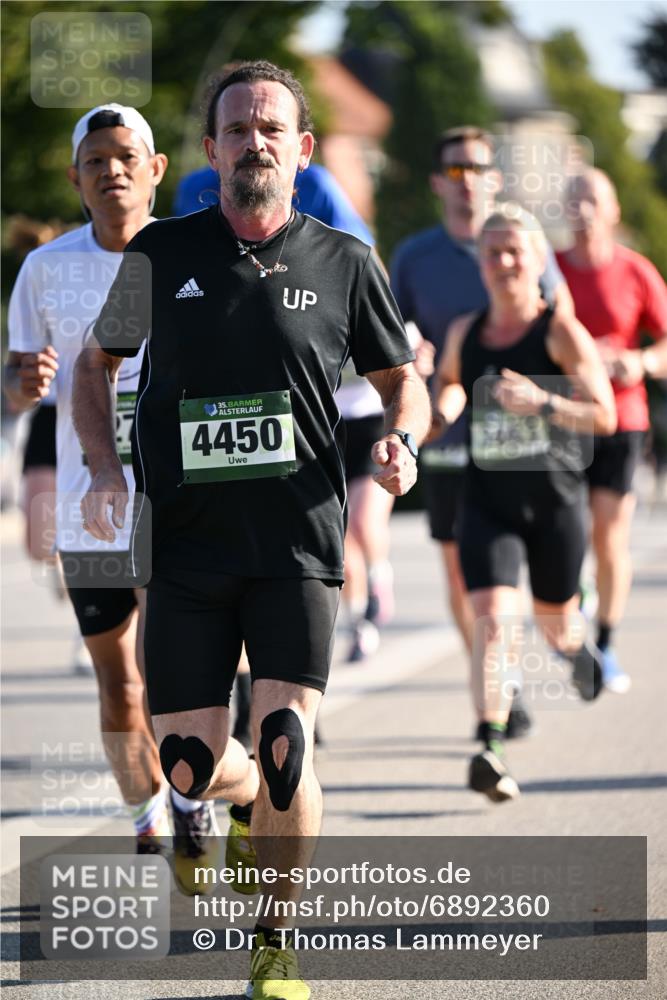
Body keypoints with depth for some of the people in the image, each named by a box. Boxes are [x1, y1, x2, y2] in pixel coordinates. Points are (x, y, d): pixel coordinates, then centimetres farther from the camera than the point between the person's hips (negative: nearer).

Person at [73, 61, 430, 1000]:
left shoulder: (343, 263, 4)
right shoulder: (161, 254, 5)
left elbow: (402, 378, 16)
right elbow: (94, 365, 16)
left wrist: (402, 440, -6)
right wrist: (105, 467, 1)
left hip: (298, 543, -1)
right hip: (186, 543, 1)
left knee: (284, 747, -13)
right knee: (189, 764, 0)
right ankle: (249, 802, 37)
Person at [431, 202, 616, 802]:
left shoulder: (561, 332, -9)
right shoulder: (464, 333, 3)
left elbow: (604, 416, -12)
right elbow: (450, 379, 25)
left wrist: (542, 401, -27)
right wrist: (438, 413, 4)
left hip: (554, 499, -2)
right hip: (488, 501, 2)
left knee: (556, 624, 17)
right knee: (494, 620, -17)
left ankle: (581, 651, 55)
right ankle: (492, 750, -22)